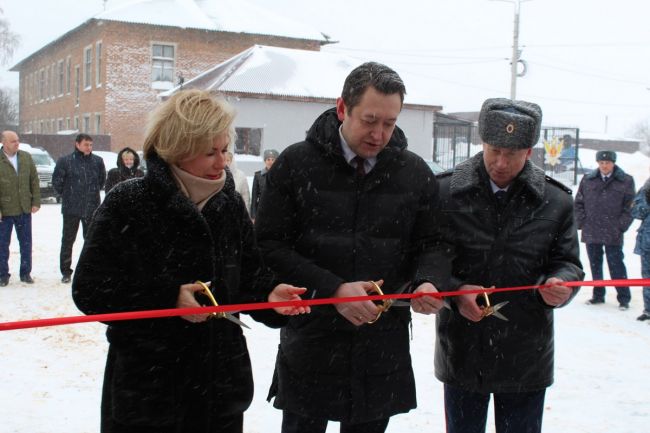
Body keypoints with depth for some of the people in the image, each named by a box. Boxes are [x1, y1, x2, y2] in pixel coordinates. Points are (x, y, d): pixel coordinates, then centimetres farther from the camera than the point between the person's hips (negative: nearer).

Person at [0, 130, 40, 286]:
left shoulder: (26, 157, 4)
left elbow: (34, 180, 8)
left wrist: (36, 202, 2)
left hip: (25, 209, 3)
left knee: (26, 243, 9)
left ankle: (25, 273, 20)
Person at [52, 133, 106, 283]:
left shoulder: (97, 161, 0)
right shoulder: (65, 161, -7)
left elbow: (102, 180, 15)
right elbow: (56, 181, 2)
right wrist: (65, 194, 8)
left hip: (92, 207, 2)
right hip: (71, 208, -2)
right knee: (67, 240, 6)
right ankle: (66, 272, 16)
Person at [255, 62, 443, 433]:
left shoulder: (416, 173, 2)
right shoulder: (296, 164, -5)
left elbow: (428, 246, 10)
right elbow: (270, 245, -8)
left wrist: (423, 281, -13)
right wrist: (333, 289, -18)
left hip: (384, 345, 2)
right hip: (311, 341, -2)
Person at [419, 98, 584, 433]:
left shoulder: (555, 201, -2)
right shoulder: (445, 191, -7)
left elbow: (567, 263, 4)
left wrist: (559, 284, -19)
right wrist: (453, 291, -21)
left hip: (526, 360, 1)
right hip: (462, 354, 0)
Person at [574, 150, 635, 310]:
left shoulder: (626, 181, -1)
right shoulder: (587, 180, 6)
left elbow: (629, 207, 0)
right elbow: (579, 203, 11)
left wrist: (621, 227, -7)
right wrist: (582, 223, 2)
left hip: (613, 235, -3)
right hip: (591, 232, 3)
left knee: (616, 266, -1)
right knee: (595, 265, 13)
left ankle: (624, 298, 8)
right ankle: (598, 295, 25)